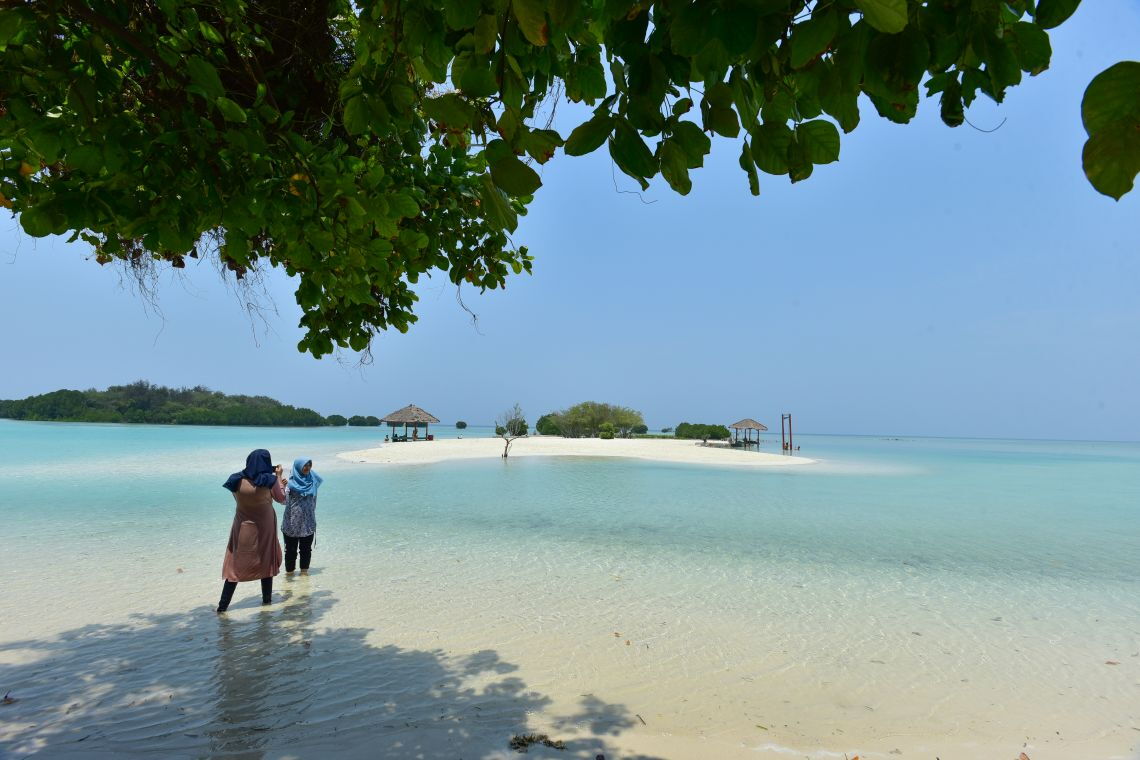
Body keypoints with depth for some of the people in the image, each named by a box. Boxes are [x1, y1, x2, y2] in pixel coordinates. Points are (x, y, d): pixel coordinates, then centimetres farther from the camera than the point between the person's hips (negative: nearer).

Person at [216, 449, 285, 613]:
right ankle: (267, 599, 23)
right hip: (264, 528, -2)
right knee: (266, 562, 14)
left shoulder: (238, 480, -7)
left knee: (236, 565, 8)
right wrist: (278, 476, 7)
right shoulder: (270, 480, -16)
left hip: (243, 528, 2)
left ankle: (223, 605, 7)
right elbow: (281, 499, 0)